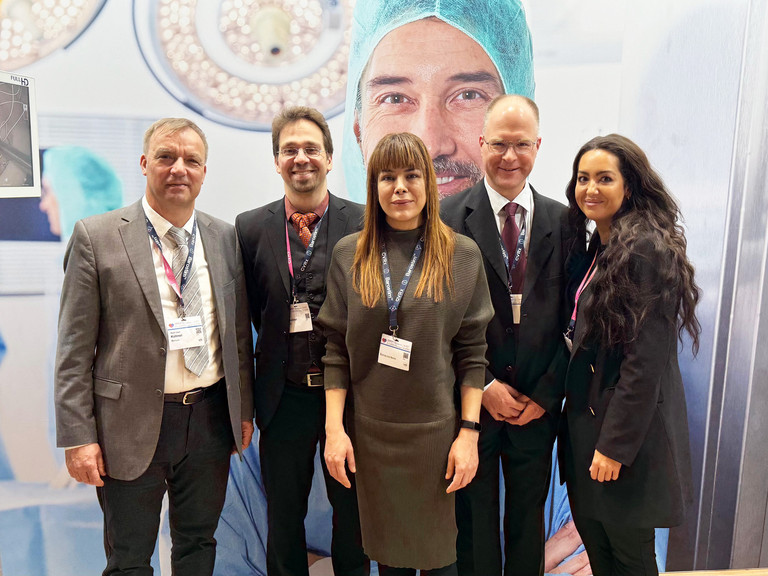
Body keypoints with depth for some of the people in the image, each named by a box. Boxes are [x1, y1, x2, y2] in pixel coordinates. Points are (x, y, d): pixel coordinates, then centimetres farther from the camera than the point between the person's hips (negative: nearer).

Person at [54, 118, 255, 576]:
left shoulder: (225, 238, 4)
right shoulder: (96, 237, -7)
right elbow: (75, 348, -8)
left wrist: (244, 409, 9)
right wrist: (78, 436, -10)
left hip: (211, 417, 4)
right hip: (132, 424, -3)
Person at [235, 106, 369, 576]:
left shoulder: (364, 224, -5)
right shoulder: (251, 228, 0)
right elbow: (250, 312, 3)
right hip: (285, 396, 1)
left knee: (353, 512, 17)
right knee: (284, 519, 18)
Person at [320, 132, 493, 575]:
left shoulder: (462, 255, -3)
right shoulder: (350, 255, 1)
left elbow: (472, 353, -2)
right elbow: (336, 350, 2)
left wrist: (469, 432, -5)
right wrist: (334, 428, -3)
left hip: (435, 430, -1)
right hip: (370, 431, 2)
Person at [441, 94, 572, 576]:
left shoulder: (563, 221, 1)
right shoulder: (450, 217, -7)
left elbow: (569, 319, 1)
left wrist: (545, 394, -4)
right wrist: (484, 386, -11)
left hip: (538, 404, 2)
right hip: (472, 398, -2)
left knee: (528, 521, 19)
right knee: (474, 520, 14)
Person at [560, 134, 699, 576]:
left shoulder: (647, 248, -18)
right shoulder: (598, 249, 10)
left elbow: (647, 359, -21)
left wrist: (615, 444, -19)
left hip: (630, 431, -8)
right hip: (586, 418, 8)